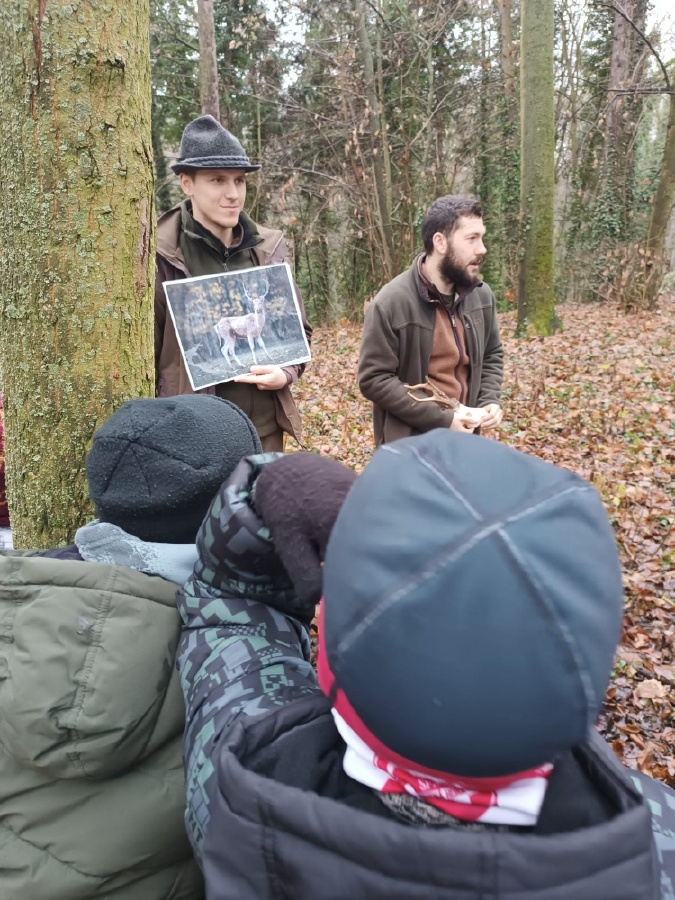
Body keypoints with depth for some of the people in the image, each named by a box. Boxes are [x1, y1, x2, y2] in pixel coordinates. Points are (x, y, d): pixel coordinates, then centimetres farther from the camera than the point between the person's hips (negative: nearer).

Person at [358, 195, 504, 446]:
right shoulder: (391, 303, -17)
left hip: (464, 437, 6)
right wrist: (440, 420, -20)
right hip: (410, 447, -5)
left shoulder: (481, 295, 1)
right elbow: (374, 379, -18)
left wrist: (489, 401, -5)